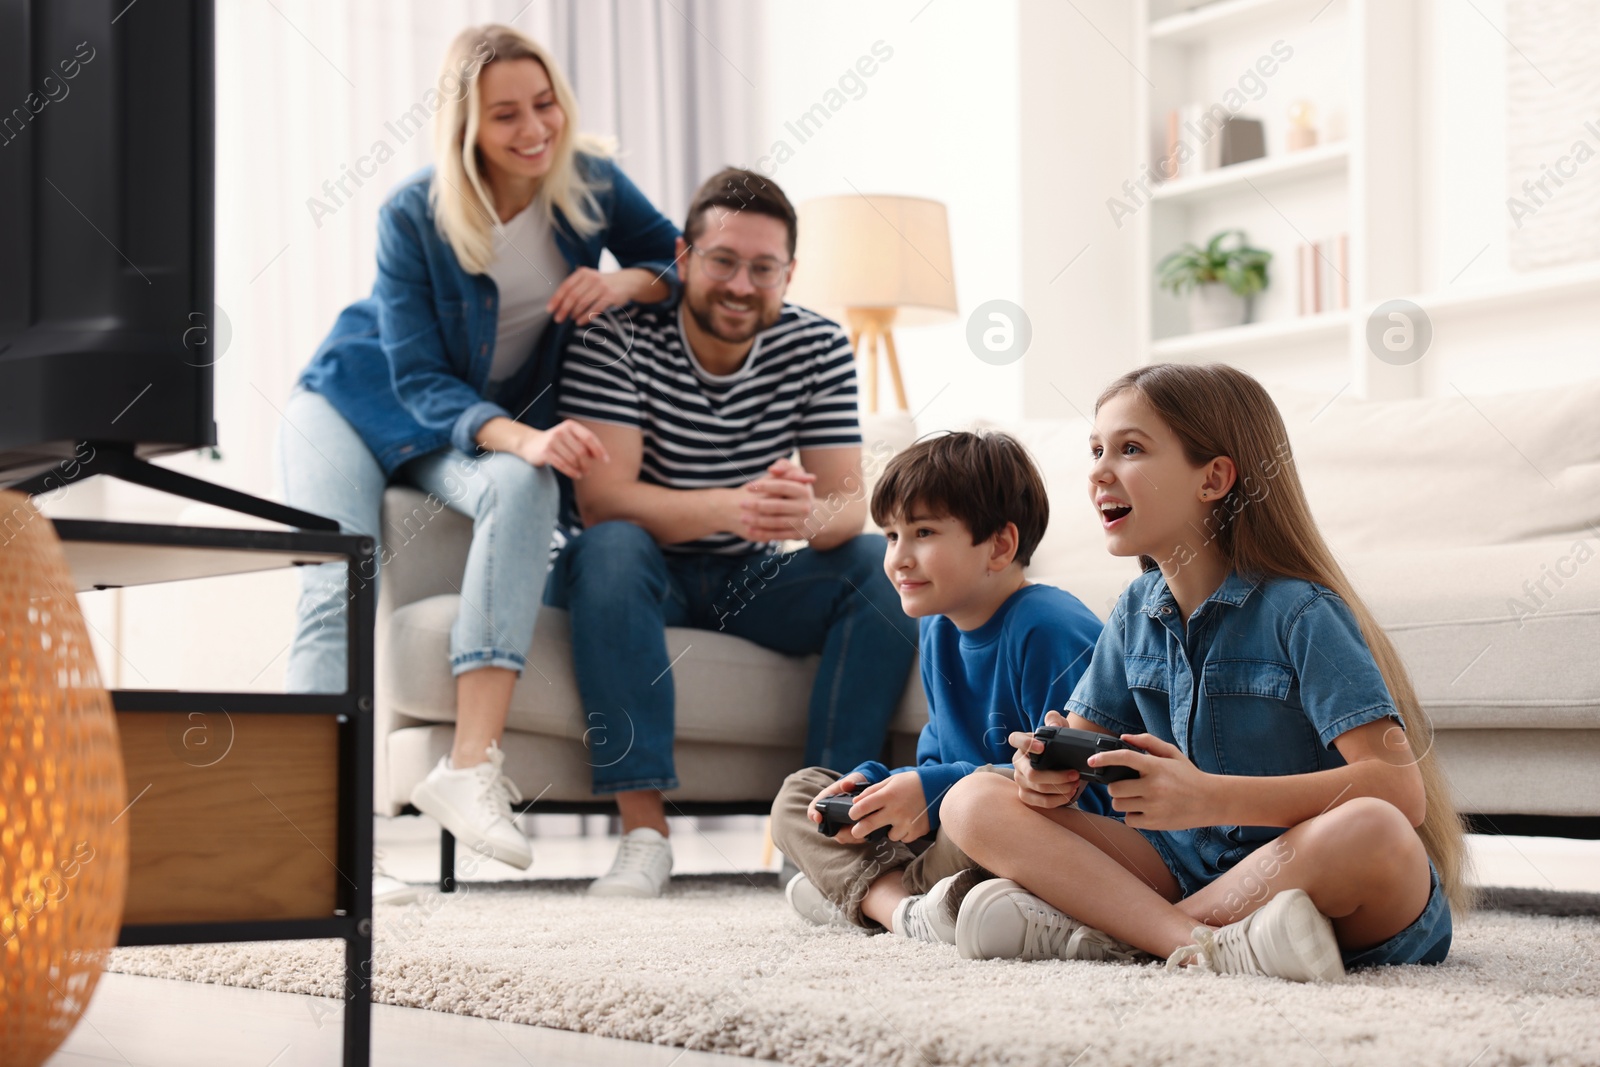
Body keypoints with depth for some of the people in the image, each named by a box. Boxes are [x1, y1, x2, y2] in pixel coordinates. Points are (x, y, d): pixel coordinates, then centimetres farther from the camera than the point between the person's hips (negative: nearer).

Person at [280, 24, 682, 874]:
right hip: (357, 400, -1)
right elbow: (421, 381, -21)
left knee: (524, 488, -33)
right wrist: (522, 438, -41)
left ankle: (471, 766, -42)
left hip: (491, 422, 1)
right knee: (338, 588, -25)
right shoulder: (414, 217, -21)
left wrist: (628, 284, -23)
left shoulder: (590, 184, -12)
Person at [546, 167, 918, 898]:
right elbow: (600, 498, -26)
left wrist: (807, 515, -38)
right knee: (612, 547, -36)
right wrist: (729, 508, -43)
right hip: (639, 577, -3)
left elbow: (849, 503, -11)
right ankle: (643, 831, -38)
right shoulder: (617, 338, -16)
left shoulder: (819, 350, -5)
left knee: (885, 565, -21)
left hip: (750, 583, 4)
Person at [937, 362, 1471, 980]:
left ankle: (1087, 929, -28)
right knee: (972, 805, -9)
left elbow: (1401, 788, -23)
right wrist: (1050, 773, -13)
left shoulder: (1299, 612, -13)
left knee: (1372, 832, -40)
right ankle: (1202, 945, -29)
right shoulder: (1137, 611, 8)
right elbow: (1080, 743, 13)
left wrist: (1208, 797, -31)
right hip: (1185, 862, 6)